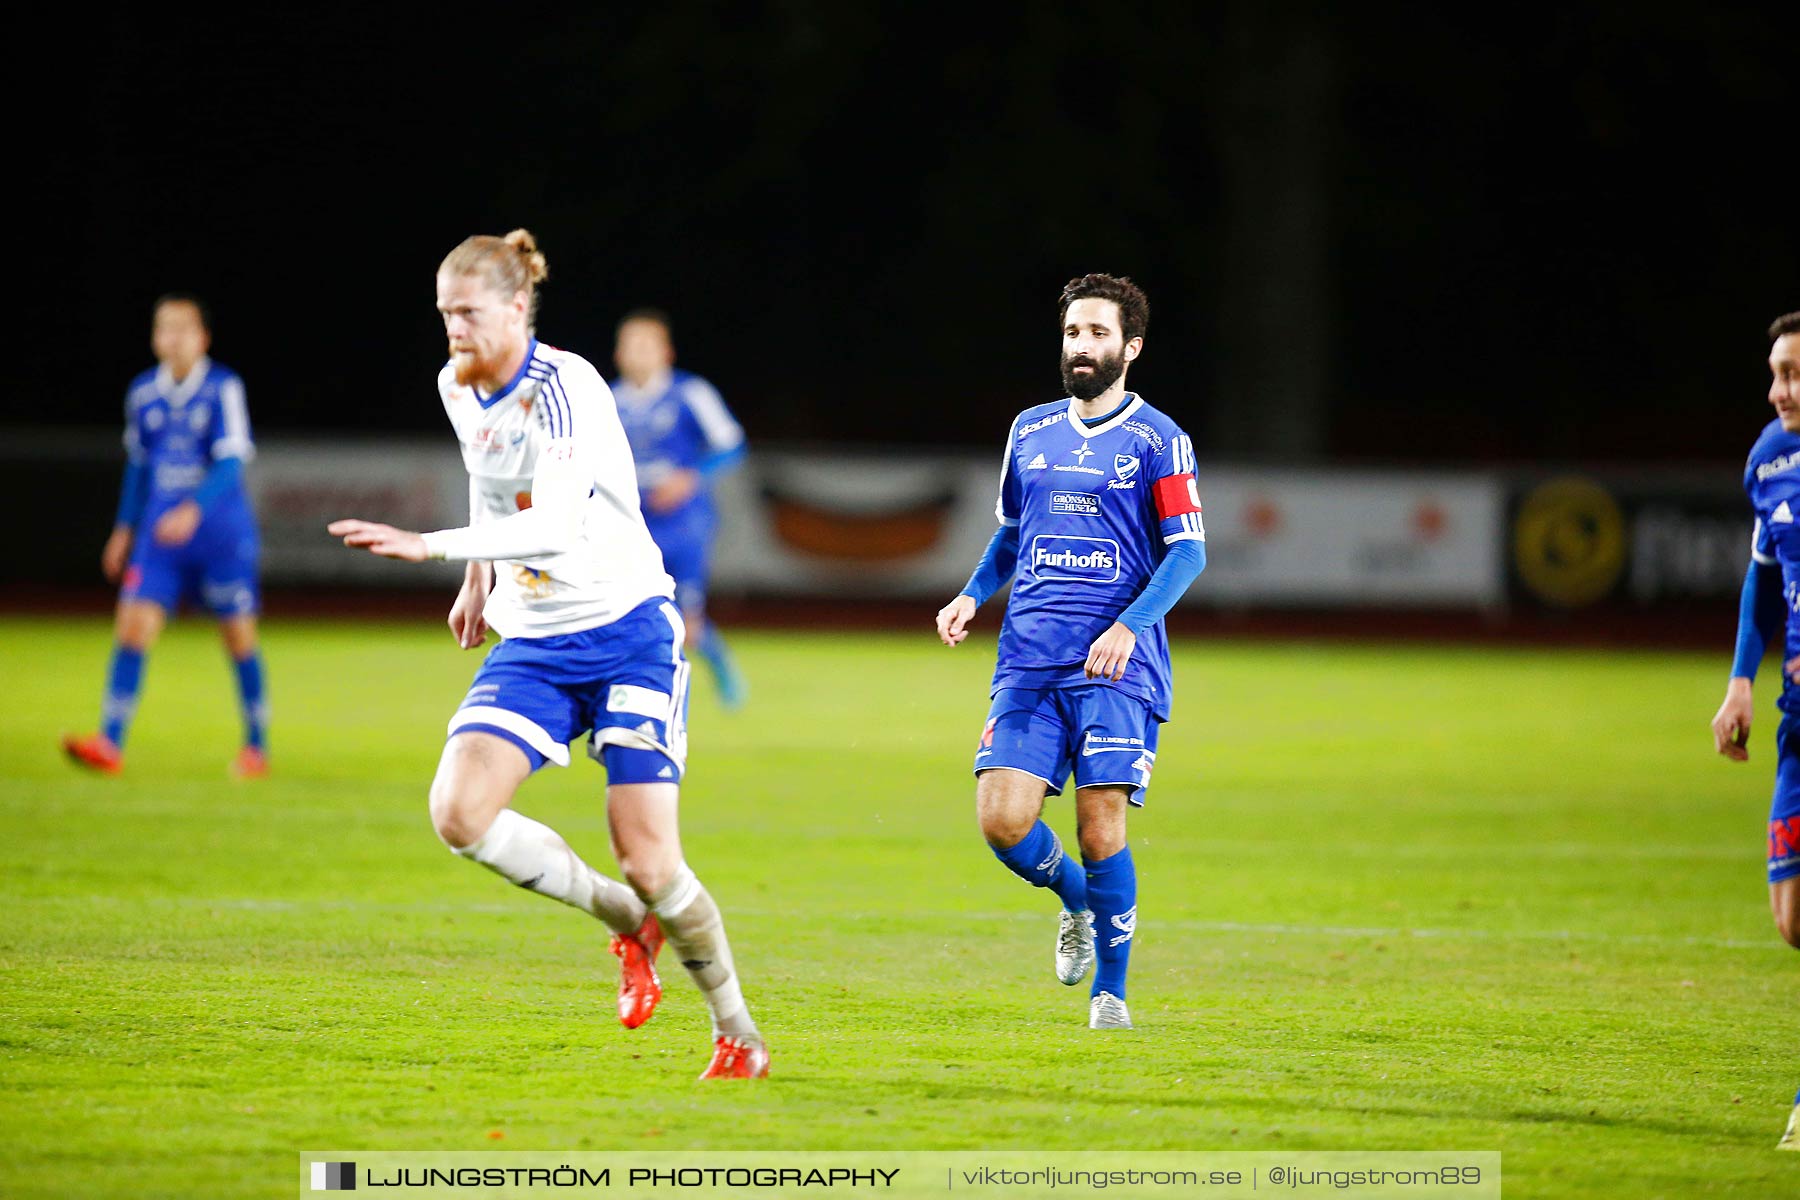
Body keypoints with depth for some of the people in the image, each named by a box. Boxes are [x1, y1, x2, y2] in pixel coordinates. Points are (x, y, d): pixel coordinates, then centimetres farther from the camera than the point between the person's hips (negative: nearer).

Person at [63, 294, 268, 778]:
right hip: (160, 534, 4)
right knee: (132, 625, -10)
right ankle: (110, 743, -13)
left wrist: (194, 510, -31)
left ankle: (256, 746, 19)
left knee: (239, 638, 4)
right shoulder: (143, 393, 5)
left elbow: (230, 462, -17)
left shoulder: (223, 388, -10)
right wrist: (124, 529, 19)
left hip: (220, 533, -4)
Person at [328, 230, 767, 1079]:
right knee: (459, 814, -17)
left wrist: (433, 545, -40)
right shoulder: (458, 388, 4)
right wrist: (478, 577, 25)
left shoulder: (564, 388, -20)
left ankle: (738, 1036, 12)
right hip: (532, 644, 6)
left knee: (647, 860, -11)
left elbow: (557, 524, -33)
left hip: (627, 633, -6)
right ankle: (624, 920, 7)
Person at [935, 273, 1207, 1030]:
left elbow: (1188, 550, -4)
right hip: (1028, 662, 4)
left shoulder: (1158, 440, 0)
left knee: (1100, 827, -8)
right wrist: (972, 596, 9)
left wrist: (1129, 626, -17)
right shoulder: (1031, 431, 15)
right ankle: (1075, 901, 24)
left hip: (1117, 665, -4)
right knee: (1003, 821, -8)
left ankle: (1110, 990, 8)